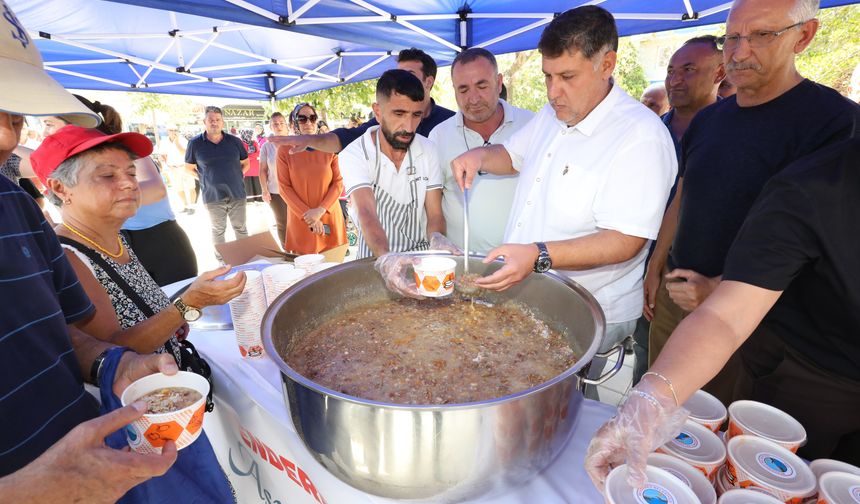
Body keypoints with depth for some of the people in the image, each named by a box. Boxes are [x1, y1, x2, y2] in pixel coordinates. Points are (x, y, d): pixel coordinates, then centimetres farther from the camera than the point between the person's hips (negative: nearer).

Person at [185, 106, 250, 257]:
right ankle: (221, 260, 22)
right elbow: (189, 167, 9)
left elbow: (246, 163, 14)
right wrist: (204, 179, -1)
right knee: (218, 230, 11)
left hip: (236, 193, 1)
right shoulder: (195, 143, -1)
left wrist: (237, 176, 3)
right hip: (212, 195, -1)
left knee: (240, 228, 9)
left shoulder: (234, 141, 3)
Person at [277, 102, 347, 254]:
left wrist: (320, 210, -13)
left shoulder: (329, 148, 1)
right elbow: (284, 187, -4)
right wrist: (307, 214, -12)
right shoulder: (285, 150, -2)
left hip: (329, 216, 1)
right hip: (300, 219, -1)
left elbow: (338, 182, -2)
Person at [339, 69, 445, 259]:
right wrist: (386, 257, -37)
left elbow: (435, 215, 0)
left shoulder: (428, 151, 1)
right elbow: (366, 213, -19)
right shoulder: (354, 155, -8)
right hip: (375, 261, -2)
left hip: (421, 258, 2)